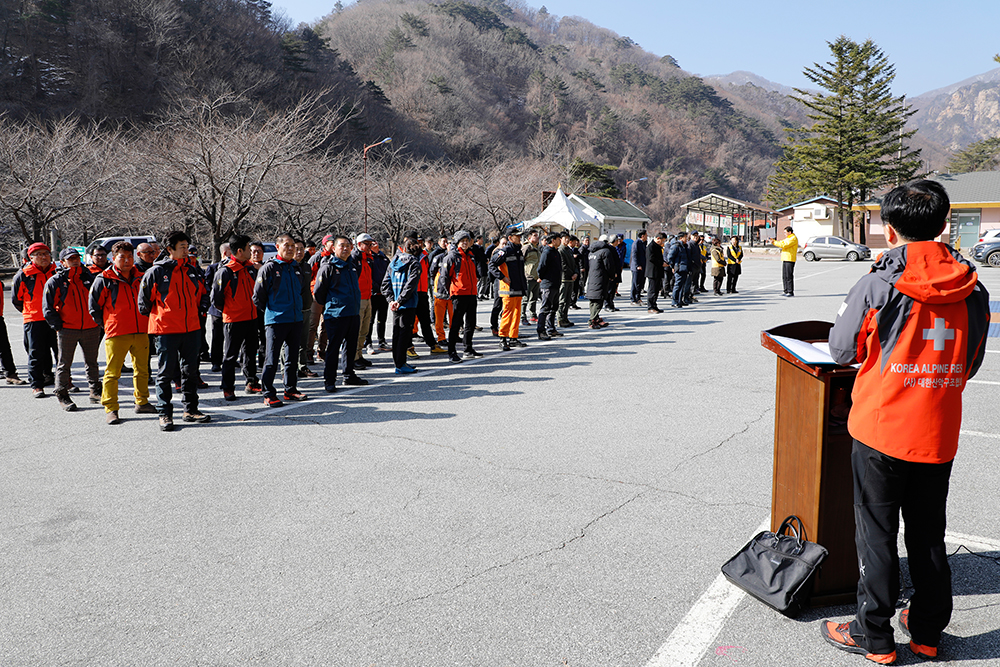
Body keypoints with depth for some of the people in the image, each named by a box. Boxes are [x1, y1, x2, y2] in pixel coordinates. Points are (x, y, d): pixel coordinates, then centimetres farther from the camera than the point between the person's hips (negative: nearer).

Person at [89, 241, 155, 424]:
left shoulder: (140, 277, 10)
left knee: (142, 370, 13)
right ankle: (110, 409, 3)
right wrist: (107, 324, 4)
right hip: (116, 334, -5)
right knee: (112, 372, -3)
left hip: (141, 332, 5)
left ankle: (142, 402, 27)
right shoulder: (104, 280, -4)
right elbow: (93, 306, 2)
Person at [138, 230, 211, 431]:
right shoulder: (156, 272, -6)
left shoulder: (193, 270, 9)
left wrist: (200, 311, 16)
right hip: (166, 329, -5)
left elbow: (202, 294, 23)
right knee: (166, 372, 1)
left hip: (191, 328, 5)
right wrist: (154, 317, 8)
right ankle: (164, 413, 8)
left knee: (190, 370, 11)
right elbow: (144, 299, 2)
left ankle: (190, 410, 21)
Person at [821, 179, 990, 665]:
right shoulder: (973, 291, -1)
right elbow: (970, 365, 10)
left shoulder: (876, 287, -15)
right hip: (938, 436, 4)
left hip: (881, 431, -4)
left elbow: (841, 350, -3)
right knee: (928, 537, 18)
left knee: (877, 536, 8)